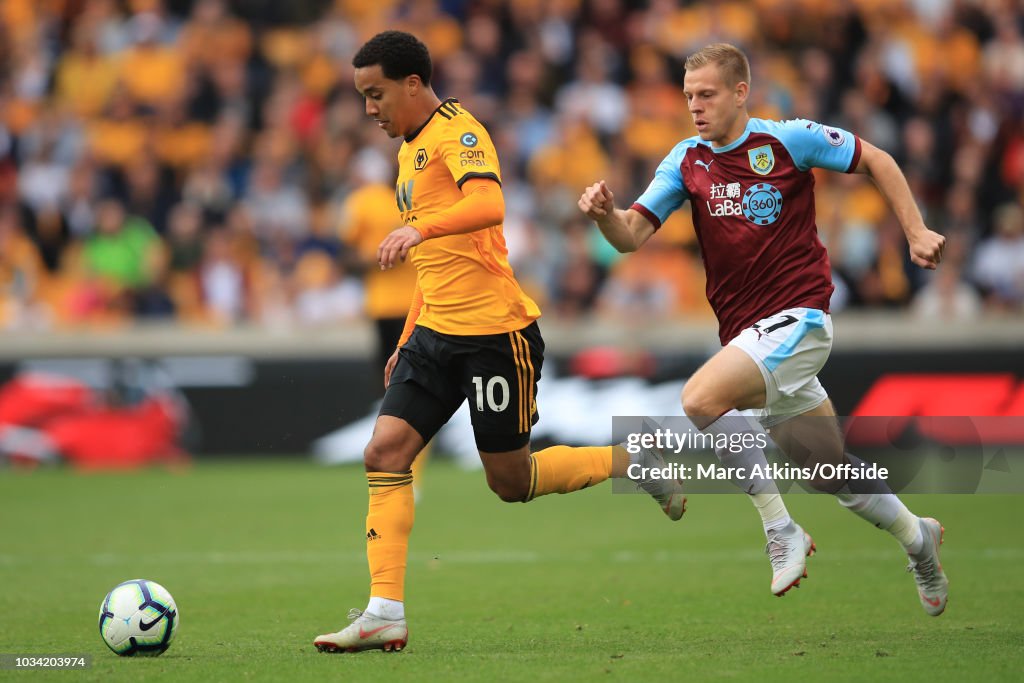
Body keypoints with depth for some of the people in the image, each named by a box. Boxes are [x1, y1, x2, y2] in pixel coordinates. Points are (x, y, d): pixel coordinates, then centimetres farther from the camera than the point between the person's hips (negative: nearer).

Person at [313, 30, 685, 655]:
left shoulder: (457, 132, -11)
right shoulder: (413, 148, 19)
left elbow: (488, 205, -31)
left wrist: (419, 229, -44)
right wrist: (409, 338, 25)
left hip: (495, 331, -9)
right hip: (437, 333, 9)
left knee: (511, 481, 0)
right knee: (385, 452, -7)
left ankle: (636, 463, 23)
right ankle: (385, 613, -10)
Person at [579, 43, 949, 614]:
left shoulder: (788, 140, -7)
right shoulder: (687, 161, 6)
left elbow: (875, 160, 4)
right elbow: (632, 236, -1)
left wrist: (916, 232, -2)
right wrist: (606, 214, -23)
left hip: (797, 317, -6)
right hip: (746, 331, 6)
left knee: (702, 397, -28)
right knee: (830, 471, 14)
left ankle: (781, 530, -19)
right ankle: (916, 535, 39)